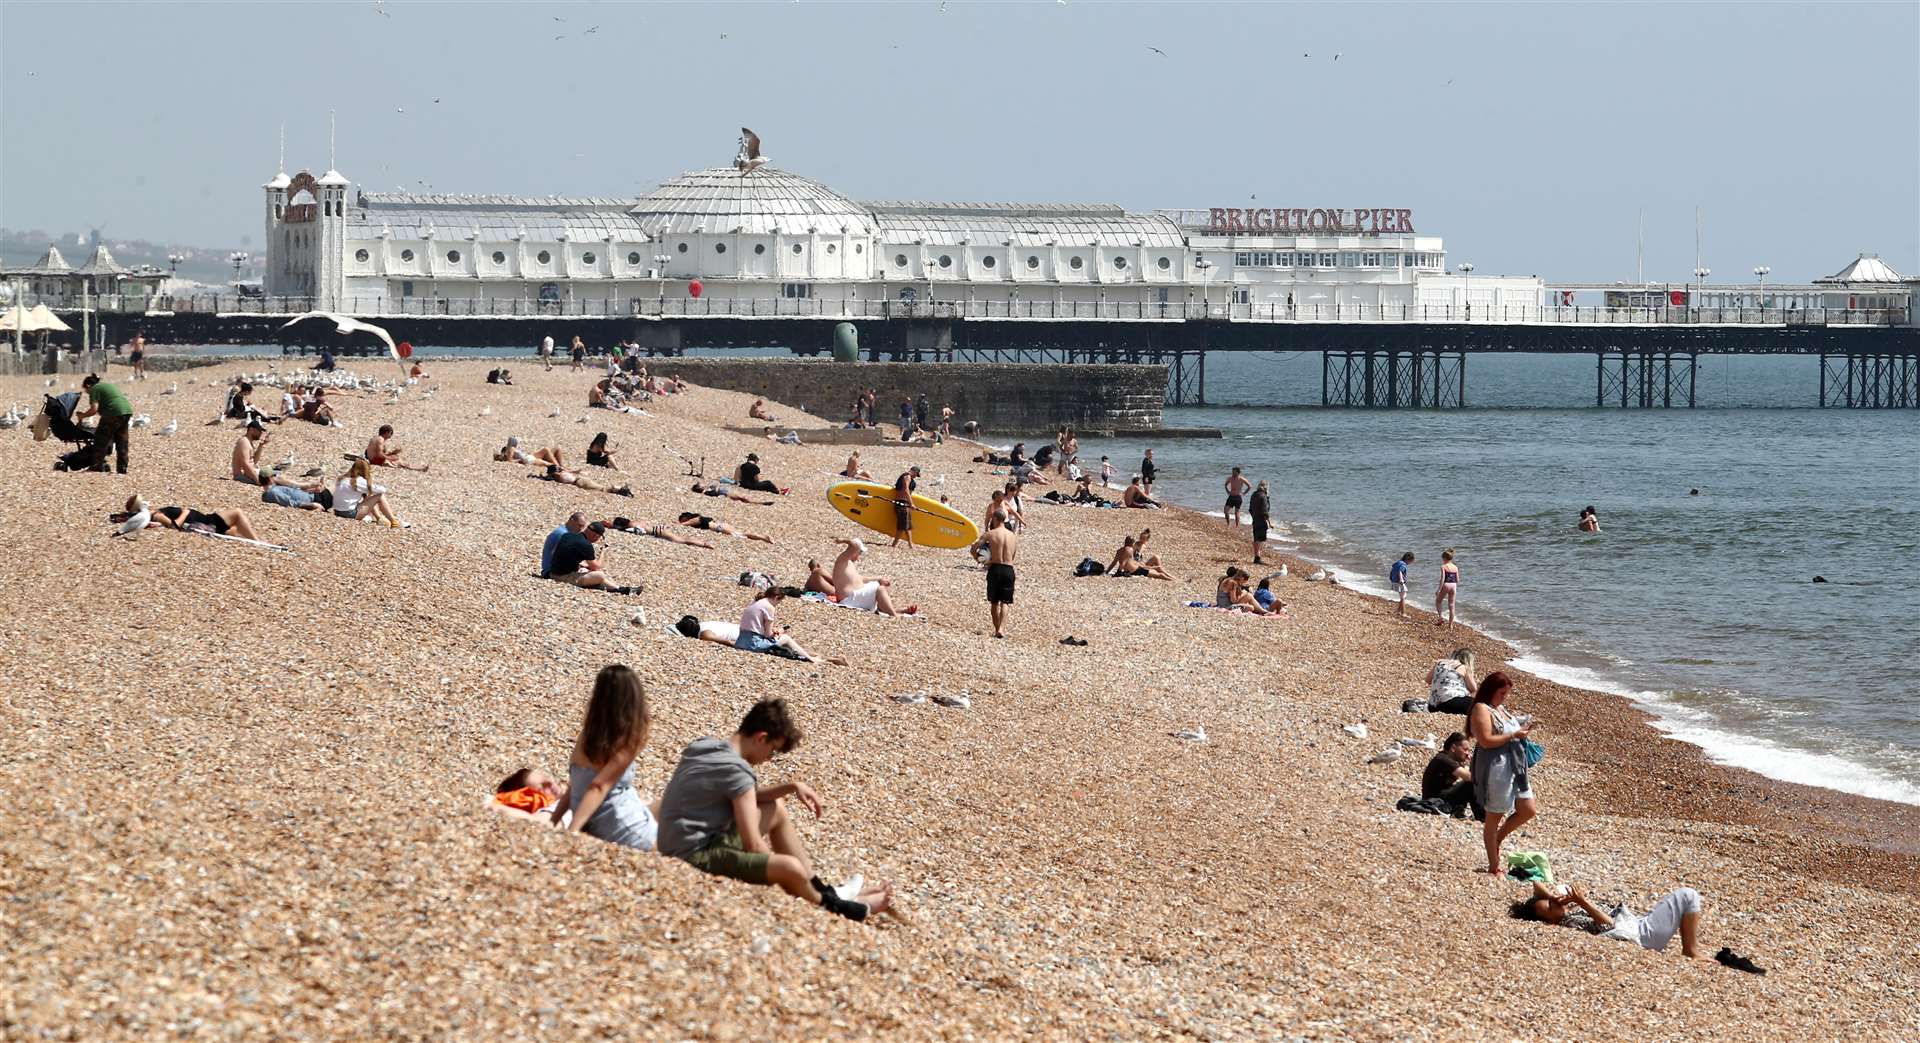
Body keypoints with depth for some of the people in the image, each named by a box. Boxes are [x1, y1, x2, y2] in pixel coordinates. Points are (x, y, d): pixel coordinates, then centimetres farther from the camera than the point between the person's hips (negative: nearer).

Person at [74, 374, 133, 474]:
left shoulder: (94, 389, 1)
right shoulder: (107, 385, 28)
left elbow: (94, 409, -8)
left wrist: (82, 416, 5)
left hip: (114, 413, -8)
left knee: (101, 439, 2)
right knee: (121, 441, 14)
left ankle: (97, 466, 2)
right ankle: (122, 468, 16)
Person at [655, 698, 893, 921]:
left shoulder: (711, 749, 8)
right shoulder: (735, 771, -21)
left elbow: (746, 796, 23)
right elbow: (753, 845, -21)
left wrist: (792, 787, 10)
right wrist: (777, 867, -5)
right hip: (695, 856, -11)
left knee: (776, 810, 23)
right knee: (791, 868, -26)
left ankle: (821, 891, 23)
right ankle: (831, 907, 6)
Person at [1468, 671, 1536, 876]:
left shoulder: (1501, 709, 16)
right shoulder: (1482, 710, -13)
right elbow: (1486, 741, -22)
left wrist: (1521, 732, 9)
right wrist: (1514, 735, -19)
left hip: (1514, 767, 9)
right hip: (1494, 769, -9)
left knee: (1528, 810, 11)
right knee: (1494, 817, 1)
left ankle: (1497, 839, 28)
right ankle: (1494, 866, 9)